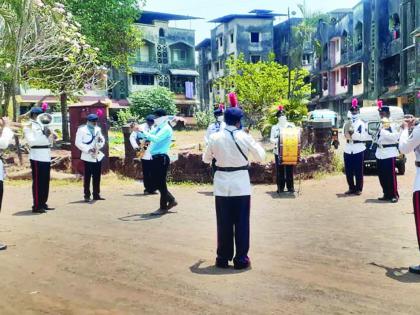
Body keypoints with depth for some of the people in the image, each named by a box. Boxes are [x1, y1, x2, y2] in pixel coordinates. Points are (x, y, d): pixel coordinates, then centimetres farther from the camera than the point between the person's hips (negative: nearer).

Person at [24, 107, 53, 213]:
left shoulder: (43, 125, 19)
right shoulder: (29, 127, -4)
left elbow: (49, 140, 21)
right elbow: (31, 142, -16)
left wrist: (49, 135, 1)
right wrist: (44, 136, -19)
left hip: (46, 157, 8)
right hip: (37, 157, -8)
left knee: (45, 182, 11)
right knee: (37, 182, -5)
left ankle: (43, 204, 19)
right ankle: (36, 206, -1)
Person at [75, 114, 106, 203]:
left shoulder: (98, 129, 15)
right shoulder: (82, 130, -3)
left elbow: (102, 139, 16)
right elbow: (78, 142, -9)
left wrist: (101, 141, -8)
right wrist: (88, 149, -17)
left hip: (98, 156, 5)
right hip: (88, 157, -5)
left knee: (97, 177, 7)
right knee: (87, 177, -2)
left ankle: (96, 194, 14)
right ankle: (87, 196, 3)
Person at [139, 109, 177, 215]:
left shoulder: (166, 129, -12)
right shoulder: (158, 128, 16)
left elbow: (156, 139, -26)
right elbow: (147, 136, 18)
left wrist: (143, 131, -22)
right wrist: (138, 131, 3)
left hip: (162, 158, -9)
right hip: (156, 158, 9)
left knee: (161, 183, -1)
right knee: (157, 183, 14)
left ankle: (163, 207, 10)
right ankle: (171, 200, 28)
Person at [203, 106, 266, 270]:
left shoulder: (215, 137, -3)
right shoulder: (245, 137, -8)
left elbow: (206, 159, 10)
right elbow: (261, 156, 2)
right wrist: (253, 142, 18)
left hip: (222, 184, 2)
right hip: (241, 184, -1)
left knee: (224, 223, 10)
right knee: (242, 223, 8)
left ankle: (223, 258, 18)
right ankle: (241, 259, 13)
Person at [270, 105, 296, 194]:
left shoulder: (291, 126, 6)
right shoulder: (274, 127, 4)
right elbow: (271, 139, 1)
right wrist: (277, 140, -20)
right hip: (278, 152, -1)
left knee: (289, 170, 4)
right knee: (280, 170, 1)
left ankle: (290, 187, 13)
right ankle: (280, 187, 9)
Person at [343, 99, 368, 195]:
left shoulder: (362, 124, -2)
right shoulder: (347, 124, 12)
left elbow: (364, 136, -12)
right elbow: (345, 134, 6)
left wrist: (353, 133, -21)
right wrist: (347, 134, -15)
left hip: (359, 149, -4)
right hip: (348, 149, 5)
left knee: (358, 171, 0)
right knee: (348, 171, 7)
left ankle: (359, 189, 9)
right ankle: (351, 188, 20)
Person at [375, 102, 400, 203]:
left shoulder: (393, 124, -7)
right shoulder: (381, 125, 17)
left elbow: (395, 137, -21)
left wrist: (383, 131, -19)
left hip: (390, 153, -8)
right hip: (380, 153, 8)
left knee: (391, 175, -5)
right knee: (382, 176, 9)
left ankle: (394, 195, 2)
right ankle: (387, 194, 18)